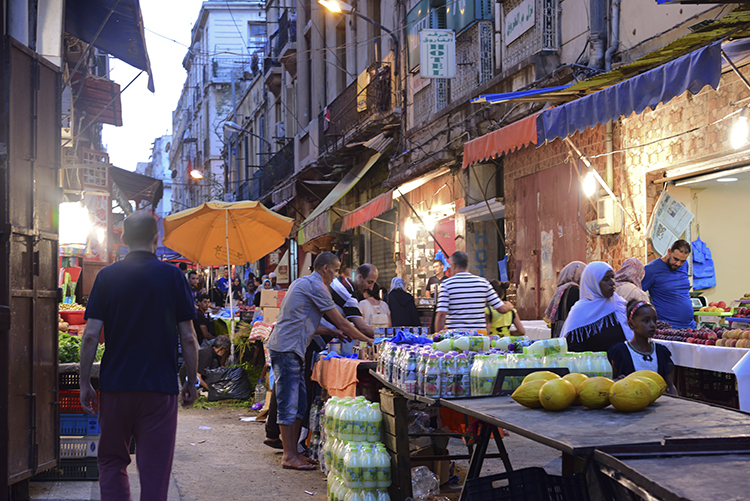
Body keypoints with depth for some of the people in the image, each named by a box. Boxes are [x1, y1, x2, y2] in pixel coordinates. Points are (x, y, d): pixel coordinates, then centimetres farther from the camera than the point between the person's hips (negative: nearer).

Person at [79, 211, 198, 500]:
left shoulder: (107, 276, 1)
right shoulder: (172, 276, -2)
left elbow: (91, 336, -4)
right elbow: (188, 338, -3)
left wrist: (84, 383, 4)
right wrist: (192, 382, 7)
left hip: (115, 384, 1)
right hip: (160, 387, -1)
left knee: (112, 462, 15)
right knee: (154, 469, 4)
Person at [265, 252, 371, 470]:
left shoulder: (303, 282, 19)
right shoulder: (316, 286, -11)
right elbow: (340, 322, -10)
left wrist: (337, 333, 22)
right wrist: (368, 340, -1)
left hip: (293, 349, 10)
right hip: (287, 349, -10)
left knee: (299, 403, 11)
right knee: (289, 403, -7)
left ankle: (293, 451, 15)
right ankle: (289, 456, -4)